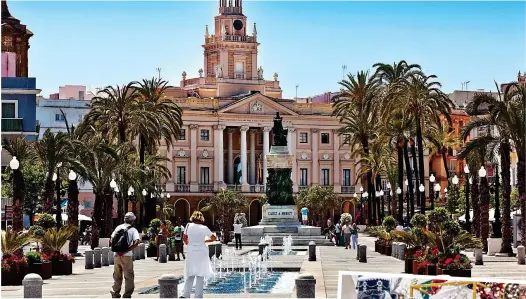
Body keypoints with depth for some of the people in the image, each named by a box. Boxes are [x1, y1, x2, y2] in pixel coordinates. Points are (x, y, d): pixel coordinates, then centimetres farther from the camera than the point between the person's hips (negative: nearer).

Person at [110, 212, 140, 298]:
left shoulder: (118, 227, 9)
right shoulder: (133, 230, -4)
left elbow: (112, 239, 5)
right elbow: (136, 242, -18)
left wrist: (115, 250, 1)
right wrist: (126, 251, -18)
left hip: (116, 255, 4)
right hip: (126, 256, -4)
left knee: (117, 276, 17)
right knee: (129, 276, 5)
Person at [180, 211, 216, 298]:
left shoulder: (189, 226, -2)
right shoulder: (204, 228, -5)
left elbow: (184, 238, 6)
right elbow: (213, 238, 3)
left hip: (191, 253, 1)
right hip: (202, 253, -1)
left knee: (190, 275, 7)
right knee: (200, 275, 4)